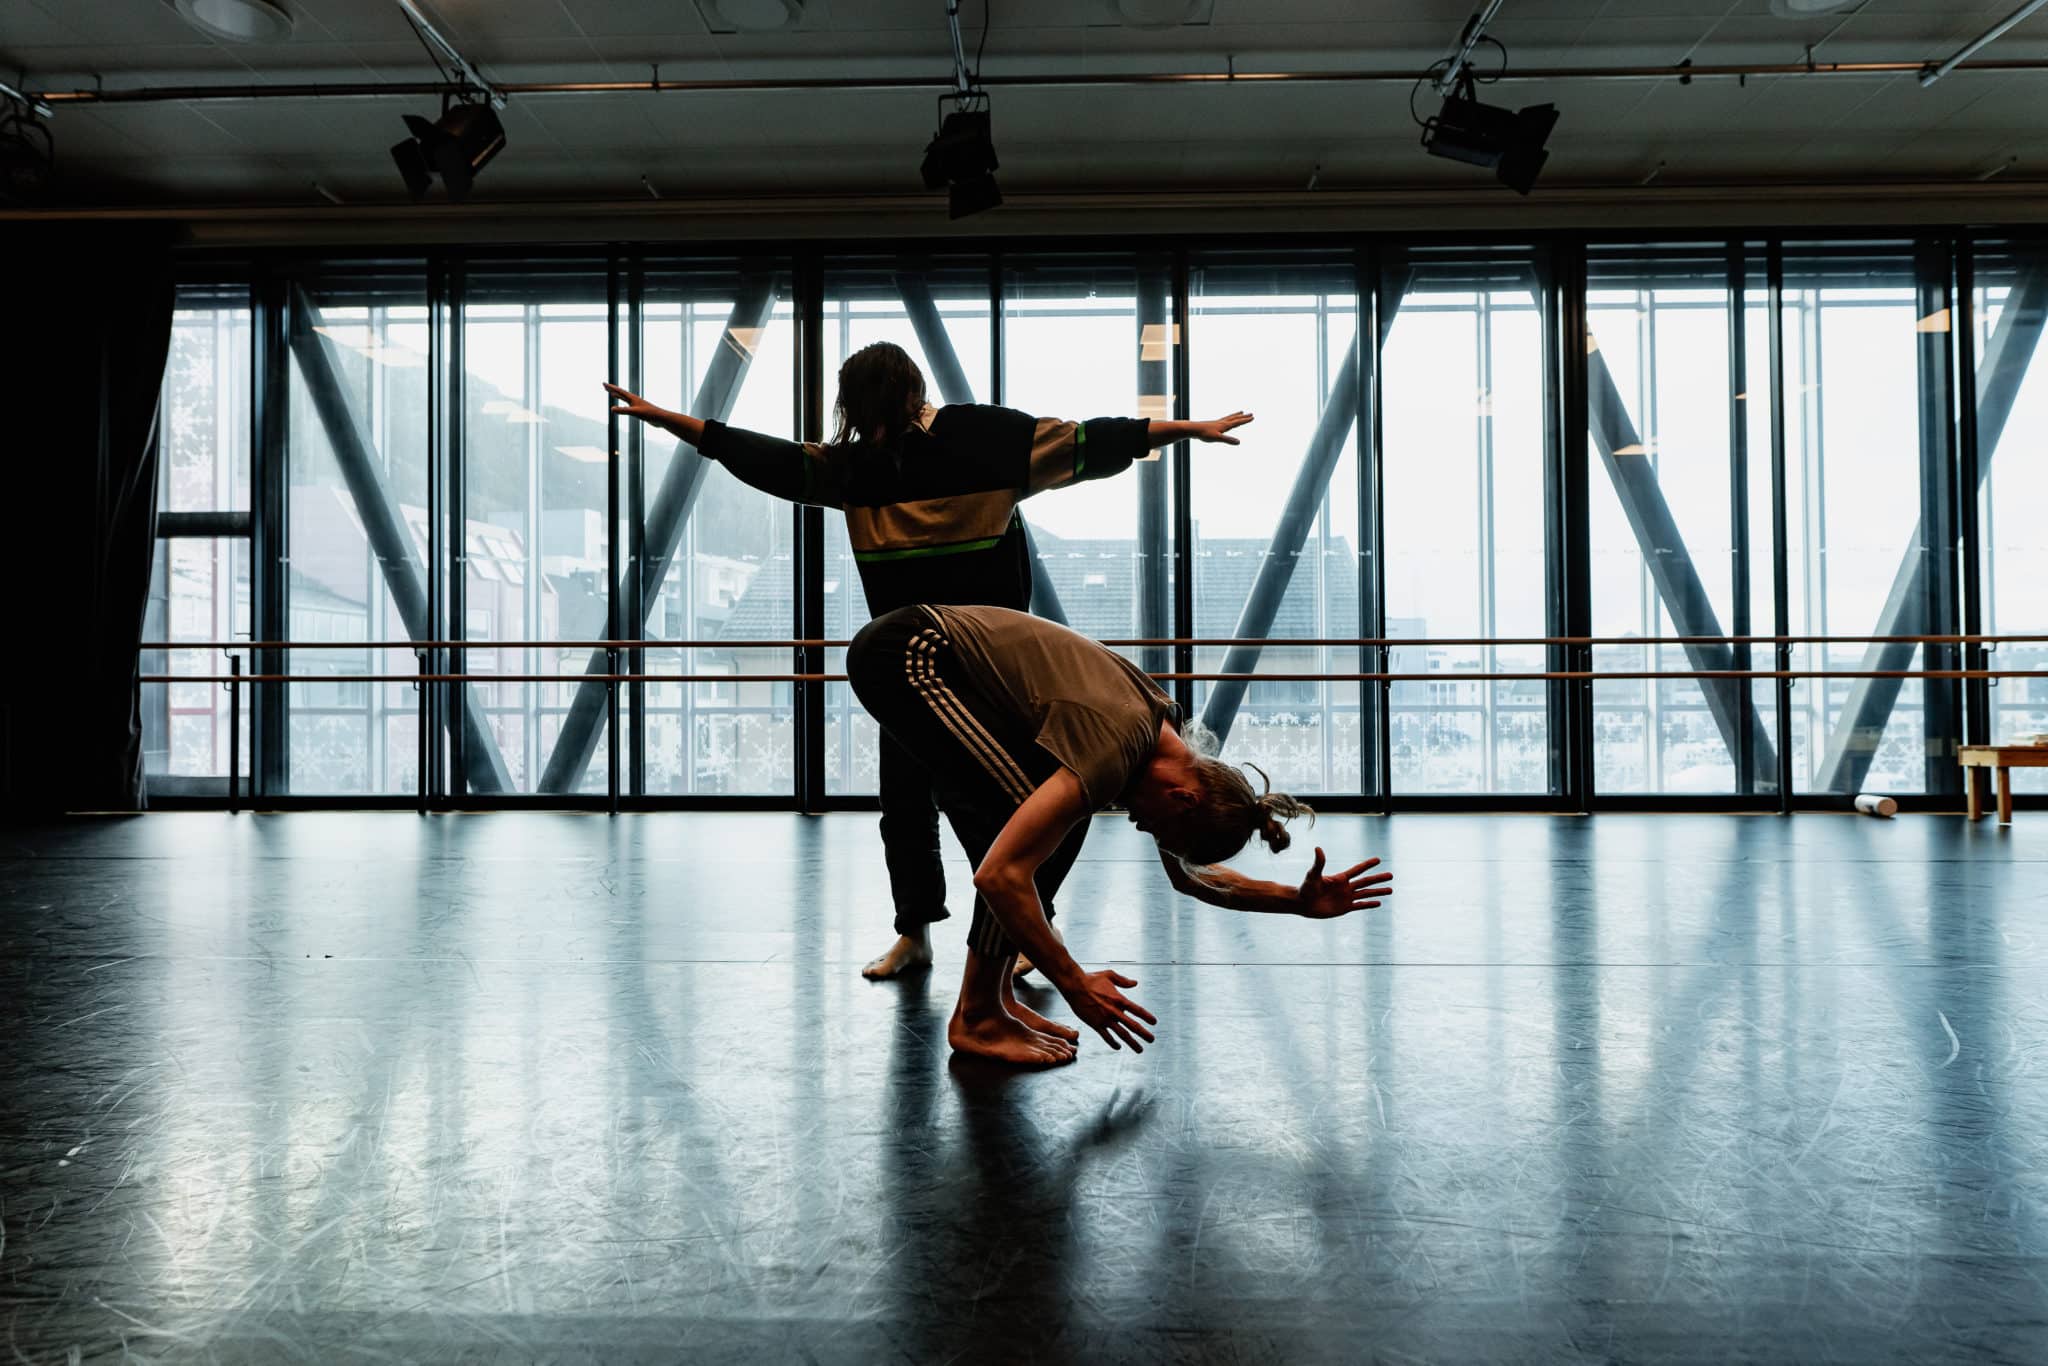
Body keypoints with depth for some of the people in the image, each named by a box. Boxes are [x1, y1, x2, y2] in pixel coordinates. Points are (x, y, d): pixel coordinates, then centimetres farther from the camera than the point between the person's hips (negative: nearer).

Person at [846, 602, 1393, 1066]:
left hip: (922, 655, 9)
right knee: (1033, 814, -18)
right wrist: (1074, 983, -22)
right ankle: (977, 1017, -5)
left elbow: (1187, 873, 13)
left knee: (1057, 822, 5)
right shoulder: (1114, 746, -27)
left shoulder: (1160, 730, 1)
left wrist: (1298, 902, 3)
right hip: (902, 656, -9)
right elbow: (999, 876, -31)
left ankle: (990, 993, 12)